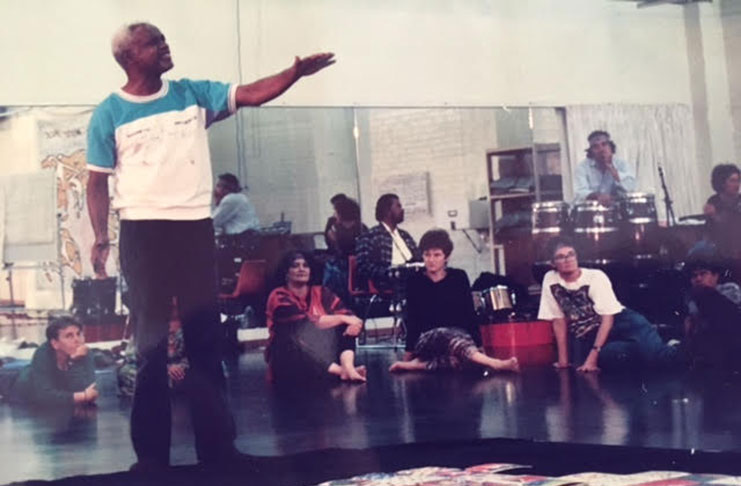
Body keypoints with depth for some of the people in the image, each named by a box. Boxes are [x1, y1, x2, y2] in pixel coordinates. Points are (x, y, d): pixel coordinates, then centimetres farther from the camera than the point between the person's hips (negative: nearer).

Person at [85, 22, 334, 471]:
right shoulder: (110, 114, -1)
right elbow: (98, 181, 2)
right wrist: (101, 236, -5)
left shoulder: (192, 94, 6)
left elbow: (251, 95, -2)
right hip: (142, 230, -3)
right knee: (151, 339, 2)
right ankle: (152, 452, 9)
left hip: (195, 226, 3)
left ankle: (217, 444, 12)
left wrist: (296, 73, -17)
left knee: (206, 336, 6)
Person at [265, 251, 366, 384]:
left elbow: (348, 316, -3)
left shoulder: (321, 293, 9)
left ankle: (348, 366, -38)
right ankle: (340, 370, -44)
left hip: (322, 355, 5)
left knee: (345, 328, -13)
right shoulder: (279, 297, -5)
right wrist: (342, 318, -19)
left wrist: (355, 324, -27)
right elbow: (306, 322, -19)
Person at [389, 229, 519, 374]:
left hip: (461, 336, 2)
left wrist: (478, 344, 2)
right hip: (427, 339, -2)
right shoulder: (415, 282, 7)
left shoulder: (459, 277, 9)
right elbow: (411, 320, 8)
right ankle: (496, 364, -57)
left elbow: (470, 313, 9)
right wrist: (409, 351, 4)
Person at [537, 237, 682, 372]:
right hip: (588, 337, 1)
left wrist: (593, 355, -24)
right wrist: (563, 359, -2)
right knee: (606, 355, -36)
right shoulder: (550, 280, -1)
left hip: (618, 321, -1)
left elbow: (607, 318, -14)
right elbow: (559, 320, 4)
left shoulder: (596, 277, -8)